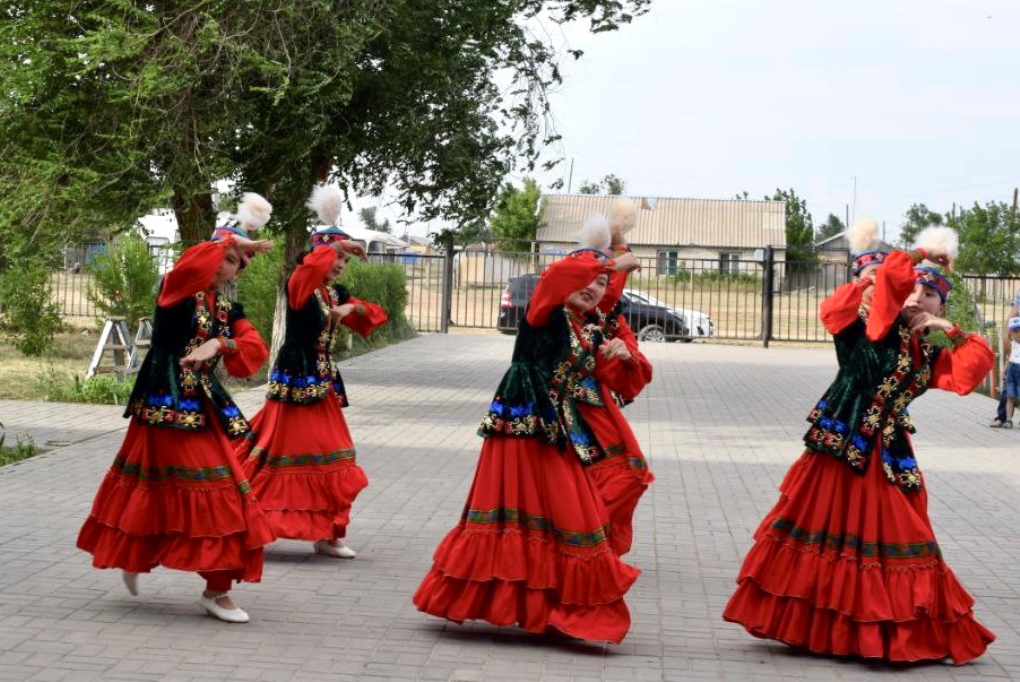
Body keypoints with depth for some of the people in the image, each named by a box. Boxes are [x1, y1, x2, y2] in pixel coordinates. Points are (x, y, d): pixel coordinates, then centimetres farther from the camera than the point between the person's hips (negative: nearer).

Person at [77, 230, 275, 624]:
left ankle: (217, 590, 10)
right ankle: (132, 557, 22)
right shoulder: (177, 291, -4)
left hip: (203, 408, 6)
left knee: (218, 494, 2)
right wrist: (229, 241, -17)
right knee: (159, 490, -1)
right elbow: (191, 266, -29)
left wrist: (218, 343, -20)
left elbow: (255, 350, -3)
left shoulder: (228, 311, 13)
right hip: (166, 404, -6)